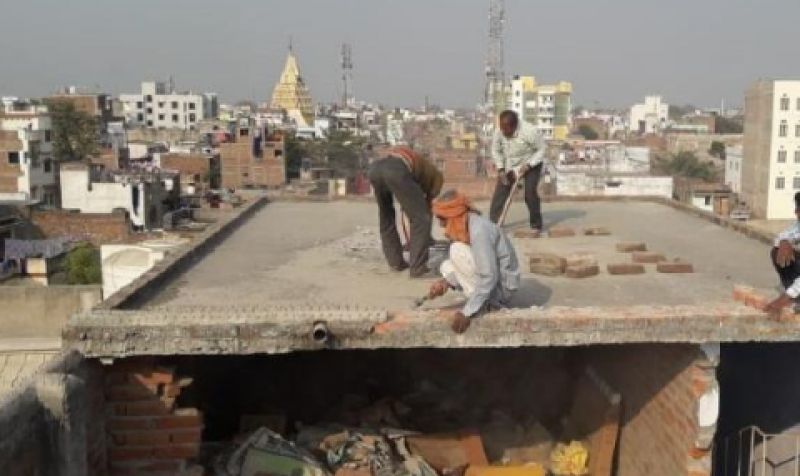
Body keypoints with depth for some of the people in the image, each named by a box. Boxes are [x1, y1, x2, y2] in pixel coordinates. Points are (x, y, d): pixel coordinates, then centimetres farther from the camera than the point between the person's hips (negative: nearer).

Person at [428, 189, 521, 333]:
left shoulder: (479, 230, -26)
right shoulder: (465, 225, 2)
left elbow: (489, 278, -30)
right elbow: (464, 268, 7)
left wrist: (467, 312, -29)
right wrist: (447, 281, -11)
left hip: (502, 286, -9)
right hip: (490, 278, 9)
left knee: (458, 250, -19)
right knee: (446, 266, 12)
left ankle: (482, 306, -9)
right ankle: (489, 302, 5)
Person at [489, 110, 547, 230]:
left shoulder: (530, 131, -32)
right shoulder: (499, 132, -21)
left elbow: (541, 149, -18)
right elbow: (496, 151, -3)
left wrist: (528, 165, -26)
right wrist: (500, 169, -12)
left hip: (531, 163, -4)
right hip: (509, 165, 4)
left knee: (530, 192, -15)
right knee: (500, 192, -5)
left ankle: (536, 224, 2)